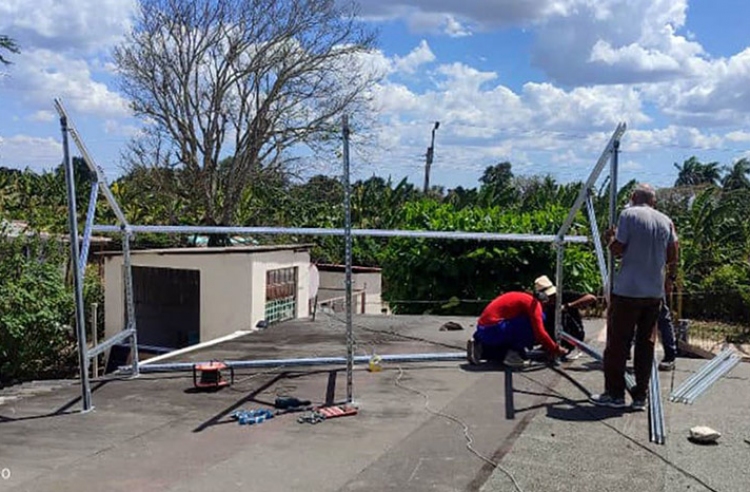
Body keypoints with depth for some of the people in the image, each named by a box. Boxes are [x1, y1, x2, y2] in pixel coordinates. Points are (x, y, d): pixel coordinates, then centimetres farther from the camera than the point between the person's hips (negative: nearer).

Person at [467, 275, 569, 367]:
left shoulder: (526, 298, 18)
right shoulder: (533, 303, -10)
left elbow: (536, 331, 29)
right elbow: (539, 332, -17)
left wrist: (550, 348, 26)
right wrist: (556, 349, -4)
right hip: (493, 330, -10)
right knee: (532, 322, -12)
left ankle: (479, 349, 16)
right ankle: (515, 356, -8)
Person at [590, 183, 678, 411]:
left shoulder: (629, 214, -6)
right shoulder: (666, 221, 9)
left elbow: (618, 251, -9)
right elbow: (672, 257, 8)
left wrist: (611, 237, 11)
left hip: (627, 290, -5)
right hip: (655, 292, 5)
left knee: (617, 343, 4)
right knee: (646, 344, 9)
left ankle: (614, 394, 8)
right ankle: (640, 397, 12)